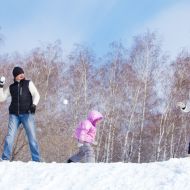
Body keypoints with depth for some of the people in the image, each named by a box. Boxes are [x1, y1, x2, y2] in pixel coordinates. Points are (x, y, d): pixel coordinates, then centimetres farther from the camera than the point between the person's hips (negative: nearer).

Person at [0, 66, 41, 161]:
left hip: (27, 114, -2)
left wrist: (34, 104, -17)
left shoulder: (28, 84, 9)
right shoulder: (11, 87, 15)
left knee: (32, 137, -7)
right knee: (9, 137, -10)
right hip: (14, 115, 2)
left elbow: (36, 95, 0)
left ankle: (36, 160, -3)